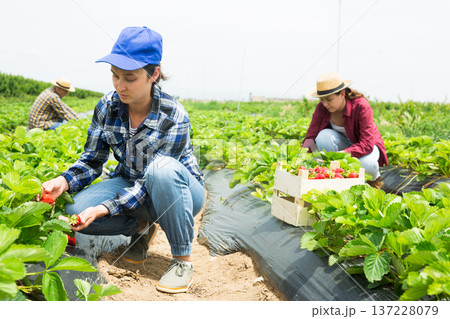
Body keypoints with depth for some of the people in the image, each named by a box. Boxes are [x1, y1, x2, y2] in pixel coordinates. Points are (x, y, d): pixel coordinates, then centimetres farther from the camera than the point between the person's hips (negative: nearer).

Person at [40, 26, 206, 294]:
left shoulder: (173, 117, -26)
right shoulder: (107, 107, -10)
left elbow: (150, 182, -27)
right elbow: (92, 162, -3)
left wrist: (103, 209, -37)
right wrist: (65, 181, -25)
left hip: (180, 190, -4)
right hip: (131, 184, 4)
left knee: (163, 167, -41)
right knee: (75, 211, -23)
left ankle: (183, 259, -22)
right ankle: (141, 227, 5)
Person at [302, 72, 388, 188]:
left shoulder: (361, 106, -30)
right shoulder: (321, 108, -18)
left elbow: (367, 144, -36)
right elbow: (311, 135, -17)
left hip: (367, 146, -3)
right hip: (343, 143, 3)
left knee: (366, 163, -38)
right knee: (323, 137, -31)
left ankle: (374, 178, 1)